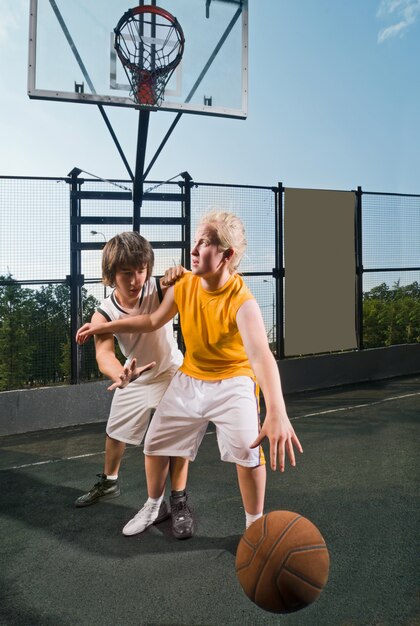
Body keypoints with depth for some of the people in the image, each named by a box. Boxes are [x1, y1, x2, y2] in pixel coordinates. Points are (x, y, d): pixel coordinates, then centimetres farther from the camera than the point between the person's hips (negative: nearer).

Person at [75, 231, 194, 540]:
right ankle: (109, 482, 48)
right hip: (134, 378, 3)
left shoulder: (158, 288, -28)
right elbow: (104, 354, -42)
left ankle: (179, 502, 6)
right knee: (116, 433, 19)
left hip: (171, 372, -3)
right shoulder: (104, 314, -26)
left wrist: (179, 276, -63)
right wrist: (120, 375, -66)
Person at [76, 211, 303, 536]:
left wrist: (277, 412, -59)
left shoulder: (242, 301, -29)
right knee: (155, 444, 11)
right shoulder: (184, 285, -11)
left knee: (248, 451, -23)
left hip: (233, 381, -5)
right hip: (189, 379, 5)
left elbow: (261, 355, -44)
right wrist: (103, 327, 9)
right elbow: (153, 321, 7)